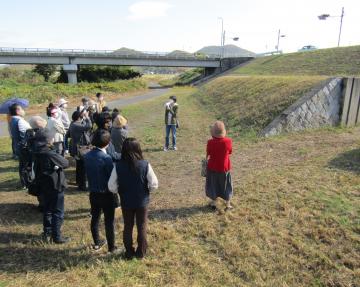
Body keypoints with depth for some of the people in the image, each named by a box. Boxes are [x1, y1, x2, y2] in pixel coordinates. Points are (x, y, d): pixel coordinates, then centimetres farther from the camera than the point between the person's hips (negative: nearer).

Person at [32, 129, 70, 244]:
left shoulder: (38, 154, 1)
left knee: (47, 211, 19)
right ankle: (57, 237, 12)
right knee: (58, 213, 4)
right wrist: (58, 163, 5)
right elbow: (66, 164, -12)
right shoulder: (51, 154, -24)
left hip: (44, 187, 8)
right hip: (55, 187, -8)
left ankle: (47, 234, 30)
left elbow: (36, 169, 11)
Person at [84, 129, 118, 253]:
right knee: (109, 221, 8)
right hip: (106, 194, -6)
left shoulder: (87, 155, -3)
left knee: (95, 218, 19)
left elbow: (88, 172, 6)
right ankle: (111, 246, 20)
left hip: (93, 192, 6)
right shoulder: (106, 158, -23)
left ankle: (97, 243, 36)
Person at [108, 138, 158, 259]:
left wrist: (122, 191, 7)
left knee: (128, 227, 20)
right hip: (142, 202, -1)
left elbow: (111, 187, -11)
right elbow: (154, 184, -15)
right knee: (142, 227, 17)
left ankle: (129, 252, 32)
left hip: (126, 203, 1)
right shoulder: (145, 165, -19)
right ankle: (141, 252, 30)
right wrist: (145, 190, 4)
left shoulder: (118, 166, -16)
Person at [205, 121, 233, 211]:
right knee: (226, 186, 17)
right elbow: (230, 152, 0)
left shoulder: (210, 142, -19)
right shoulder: (228, 141, -17)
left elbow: (208, 155, -7)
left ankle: (213, 203, 29)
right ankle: (228, 205, 27)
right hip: (224, 168, 1)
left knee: (213, 185, 17)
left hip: (213, 167, -1)